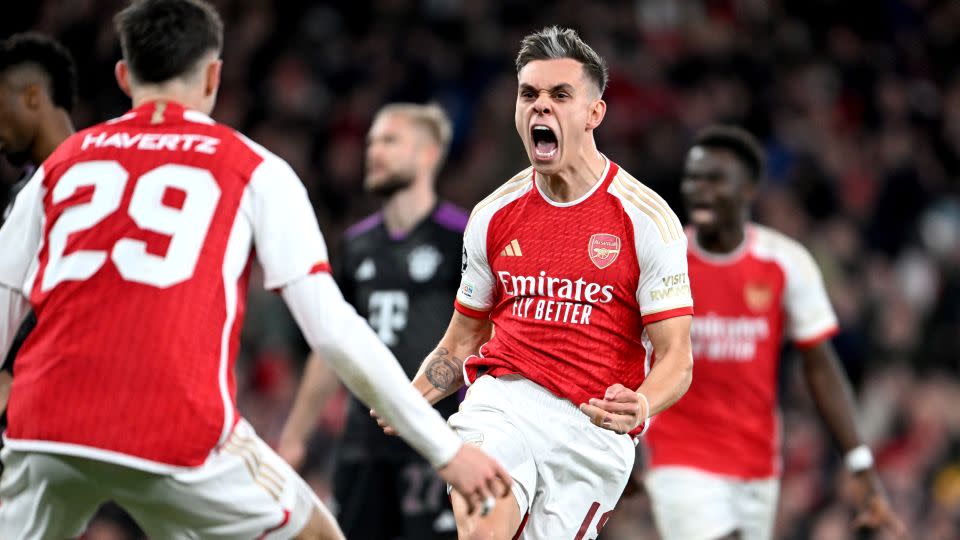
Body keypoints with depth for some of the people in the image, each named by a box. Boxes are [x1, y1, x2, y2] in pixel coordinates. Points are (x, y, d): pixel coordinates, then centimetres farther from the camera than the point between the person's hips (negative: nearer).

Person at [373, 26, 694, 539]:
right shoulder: (493, 216, 10)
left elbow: (675, 359, -4)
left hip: (593, 426, -1)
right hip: (502, 401, 1)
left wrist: (638, 406, -26)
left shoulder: (646, 218, -2)